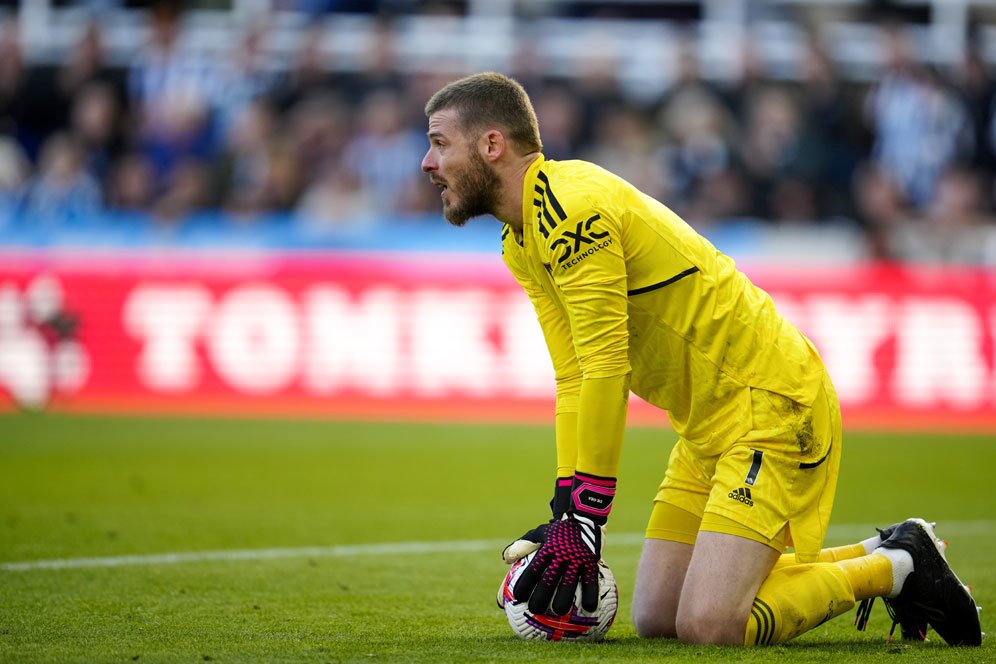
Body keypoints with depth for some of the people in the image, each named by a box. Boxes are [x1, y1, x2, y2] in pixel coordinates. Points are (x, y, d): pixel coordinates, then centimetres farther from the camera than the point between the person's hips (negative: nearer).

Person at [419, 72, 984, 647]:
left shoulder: (574, 206, -21)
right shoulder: (522, 245, 11)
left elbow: (607, 370, -23)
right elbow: (574, 379, 10)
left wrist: (584, 518, -20)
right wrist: (565, 514, 1)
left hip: (770, 404, -10)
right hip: (709, 426, 10)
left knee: (708, 626, -20)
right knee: (655, 617, 9)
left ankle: (895, 568, 1)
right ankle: (873, 555, 18)